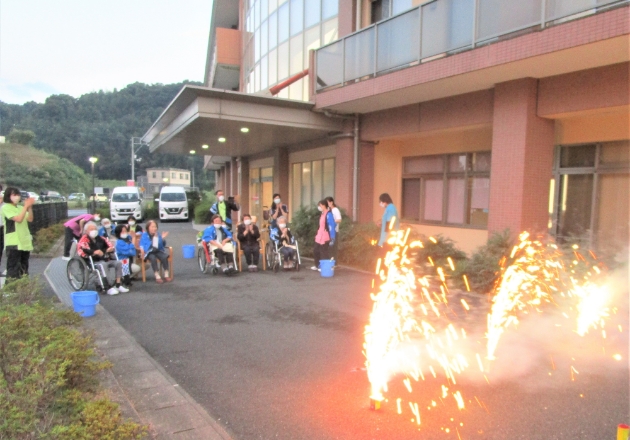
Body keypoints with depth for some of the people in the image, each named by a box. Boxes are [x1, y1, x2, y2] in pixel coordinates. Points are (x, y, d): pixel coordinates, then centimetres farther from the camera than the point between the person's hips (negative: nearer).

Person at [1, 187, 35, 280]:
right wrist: (26, 206, -16)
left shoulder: (21, 208, 12)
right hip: (13, 243, -7)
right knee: (13, 269, -7)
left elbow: (30, 219, -1)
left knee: (24, 269, 14)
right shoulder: (6, 207, -6)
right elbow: (19, 219, -18)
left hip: (25, 242, 7)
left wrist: (30, 207, -10)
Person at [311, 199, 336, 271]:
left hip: (325, 238, -10)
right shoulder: (322, 214, 11)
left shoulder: (328, 214, -17)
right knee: (315, 251, 17)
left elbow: (332, 226, -19)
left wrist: (332, 238, -21)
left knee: (323, 253, 1)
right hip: (319, 237, 10)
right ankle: (317, 266, 31)